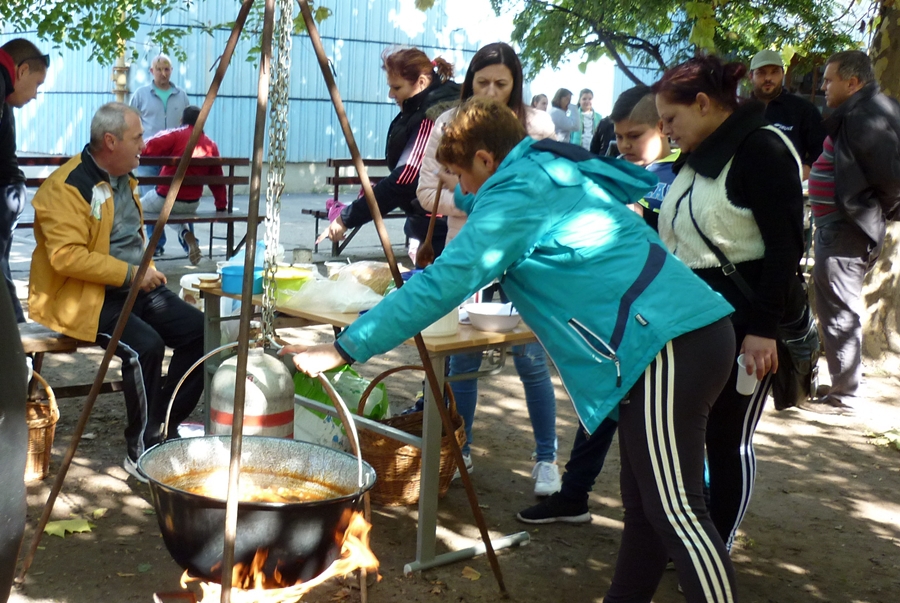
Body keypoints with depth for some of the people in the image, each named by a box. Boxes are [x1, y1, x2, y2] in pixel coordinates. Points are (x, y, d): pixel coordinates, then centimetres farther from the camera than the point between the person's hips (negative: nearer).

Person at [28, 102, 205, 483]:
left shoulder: (124, 179, 15)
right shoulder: (66, 186, -14)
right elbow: (66, 256, -24)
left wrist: (146, 271, 11)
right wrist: (129, 273, -22)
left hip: (133, 286, 9)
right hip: (80, 297, -8)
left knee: (198, 330, -11)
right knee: (145, 345, -31)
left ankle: (166, 428, 3)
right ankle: (140, 452, -14)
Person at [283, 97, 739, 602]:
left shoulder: (517, 194, -8)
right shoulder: (560, 172, 19)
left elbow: (444, 283, -16)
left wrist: (343, 350, -14)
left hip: (666, 343, -10)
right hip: (695, 329, 10)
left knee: (675, 511, -6)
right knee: (645, 502, 15)